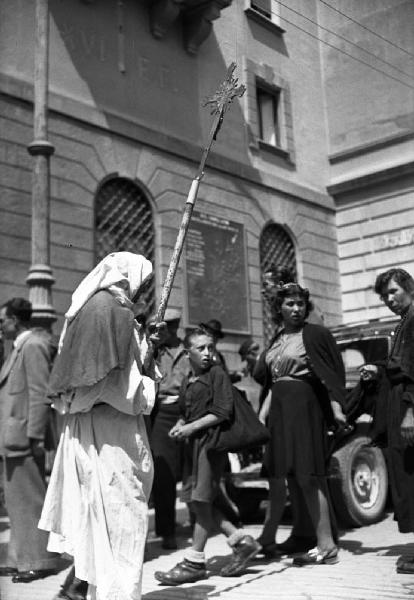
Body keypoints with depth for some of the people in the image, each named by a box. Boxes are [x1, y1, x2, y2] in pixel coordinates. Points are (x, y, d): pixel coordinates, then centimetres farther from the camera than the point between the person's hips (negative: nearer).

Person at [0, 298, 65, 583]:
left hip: (24, 438, -10)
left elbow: (40, 395, -18)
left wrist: (35, 436, -21)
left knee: (31, 499, -1)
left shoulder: (33, 346, -13)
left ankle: (40, 561, 9)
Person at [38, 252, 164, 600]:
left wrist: (147, 344, 12)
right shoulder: (111, 308, -16)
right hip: (110, 426, -10)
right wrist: (146, 389, -8)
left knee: (95, 507, 16)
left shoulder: (94, 305, 14)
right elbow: (113, 377, -23)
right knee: (118, 508, -1)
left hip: (87, 422, 10)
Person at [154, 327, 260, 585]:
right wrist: (179, 427, 3)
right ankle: (241, 541, 16)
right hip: (192, 442, 8)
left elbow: (222, 413, -13)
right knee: (195, 499, 7)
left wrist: (192, 427, -16)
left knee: (202, 499, -5)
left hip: (211, 439, -8)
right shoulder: (187, 382, 16)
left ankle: (195, 562, 5)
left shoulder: (217, 374, -6)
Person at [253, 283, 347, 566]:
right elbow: (263, 375, 21)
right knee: (276, 475, 14)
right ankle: (268, 539, 27)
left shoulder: (315, 334, -5)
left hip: (304, 407, -7)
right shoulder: (277, 338, 15)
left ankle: (326, 545, -5)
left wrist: (336, 406, -19)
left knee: (308, 476, -10)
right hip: (278, 408, 7)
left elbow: (332, 372, -10)